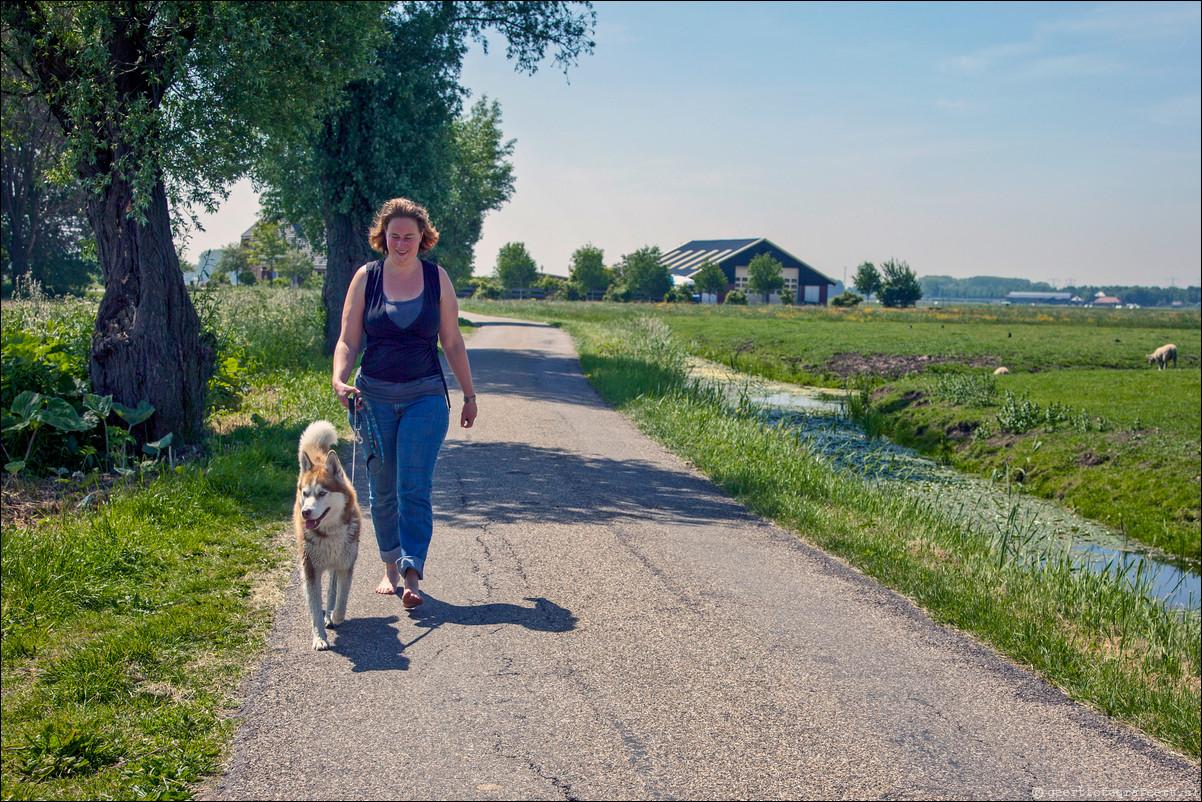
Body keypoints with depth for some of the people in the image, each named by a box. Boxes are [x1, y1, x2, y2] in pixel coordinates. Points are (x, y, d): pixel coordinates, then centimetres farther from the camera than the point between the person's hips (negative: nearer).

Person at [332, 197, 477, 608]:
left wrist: (469, 395, 11)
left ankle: (411, 577, -13)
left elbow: (452, 343, 8)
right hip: (375, 395, 1)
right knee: (382, 490, 9)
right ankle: (390, 567, 26)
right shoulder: (366, 277, 2)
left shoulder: (436, 278, 3)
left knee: (414, 488, -11)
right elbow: (348, 341, 1)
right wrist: (339, 380, -18)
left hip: (425, 396, -1)